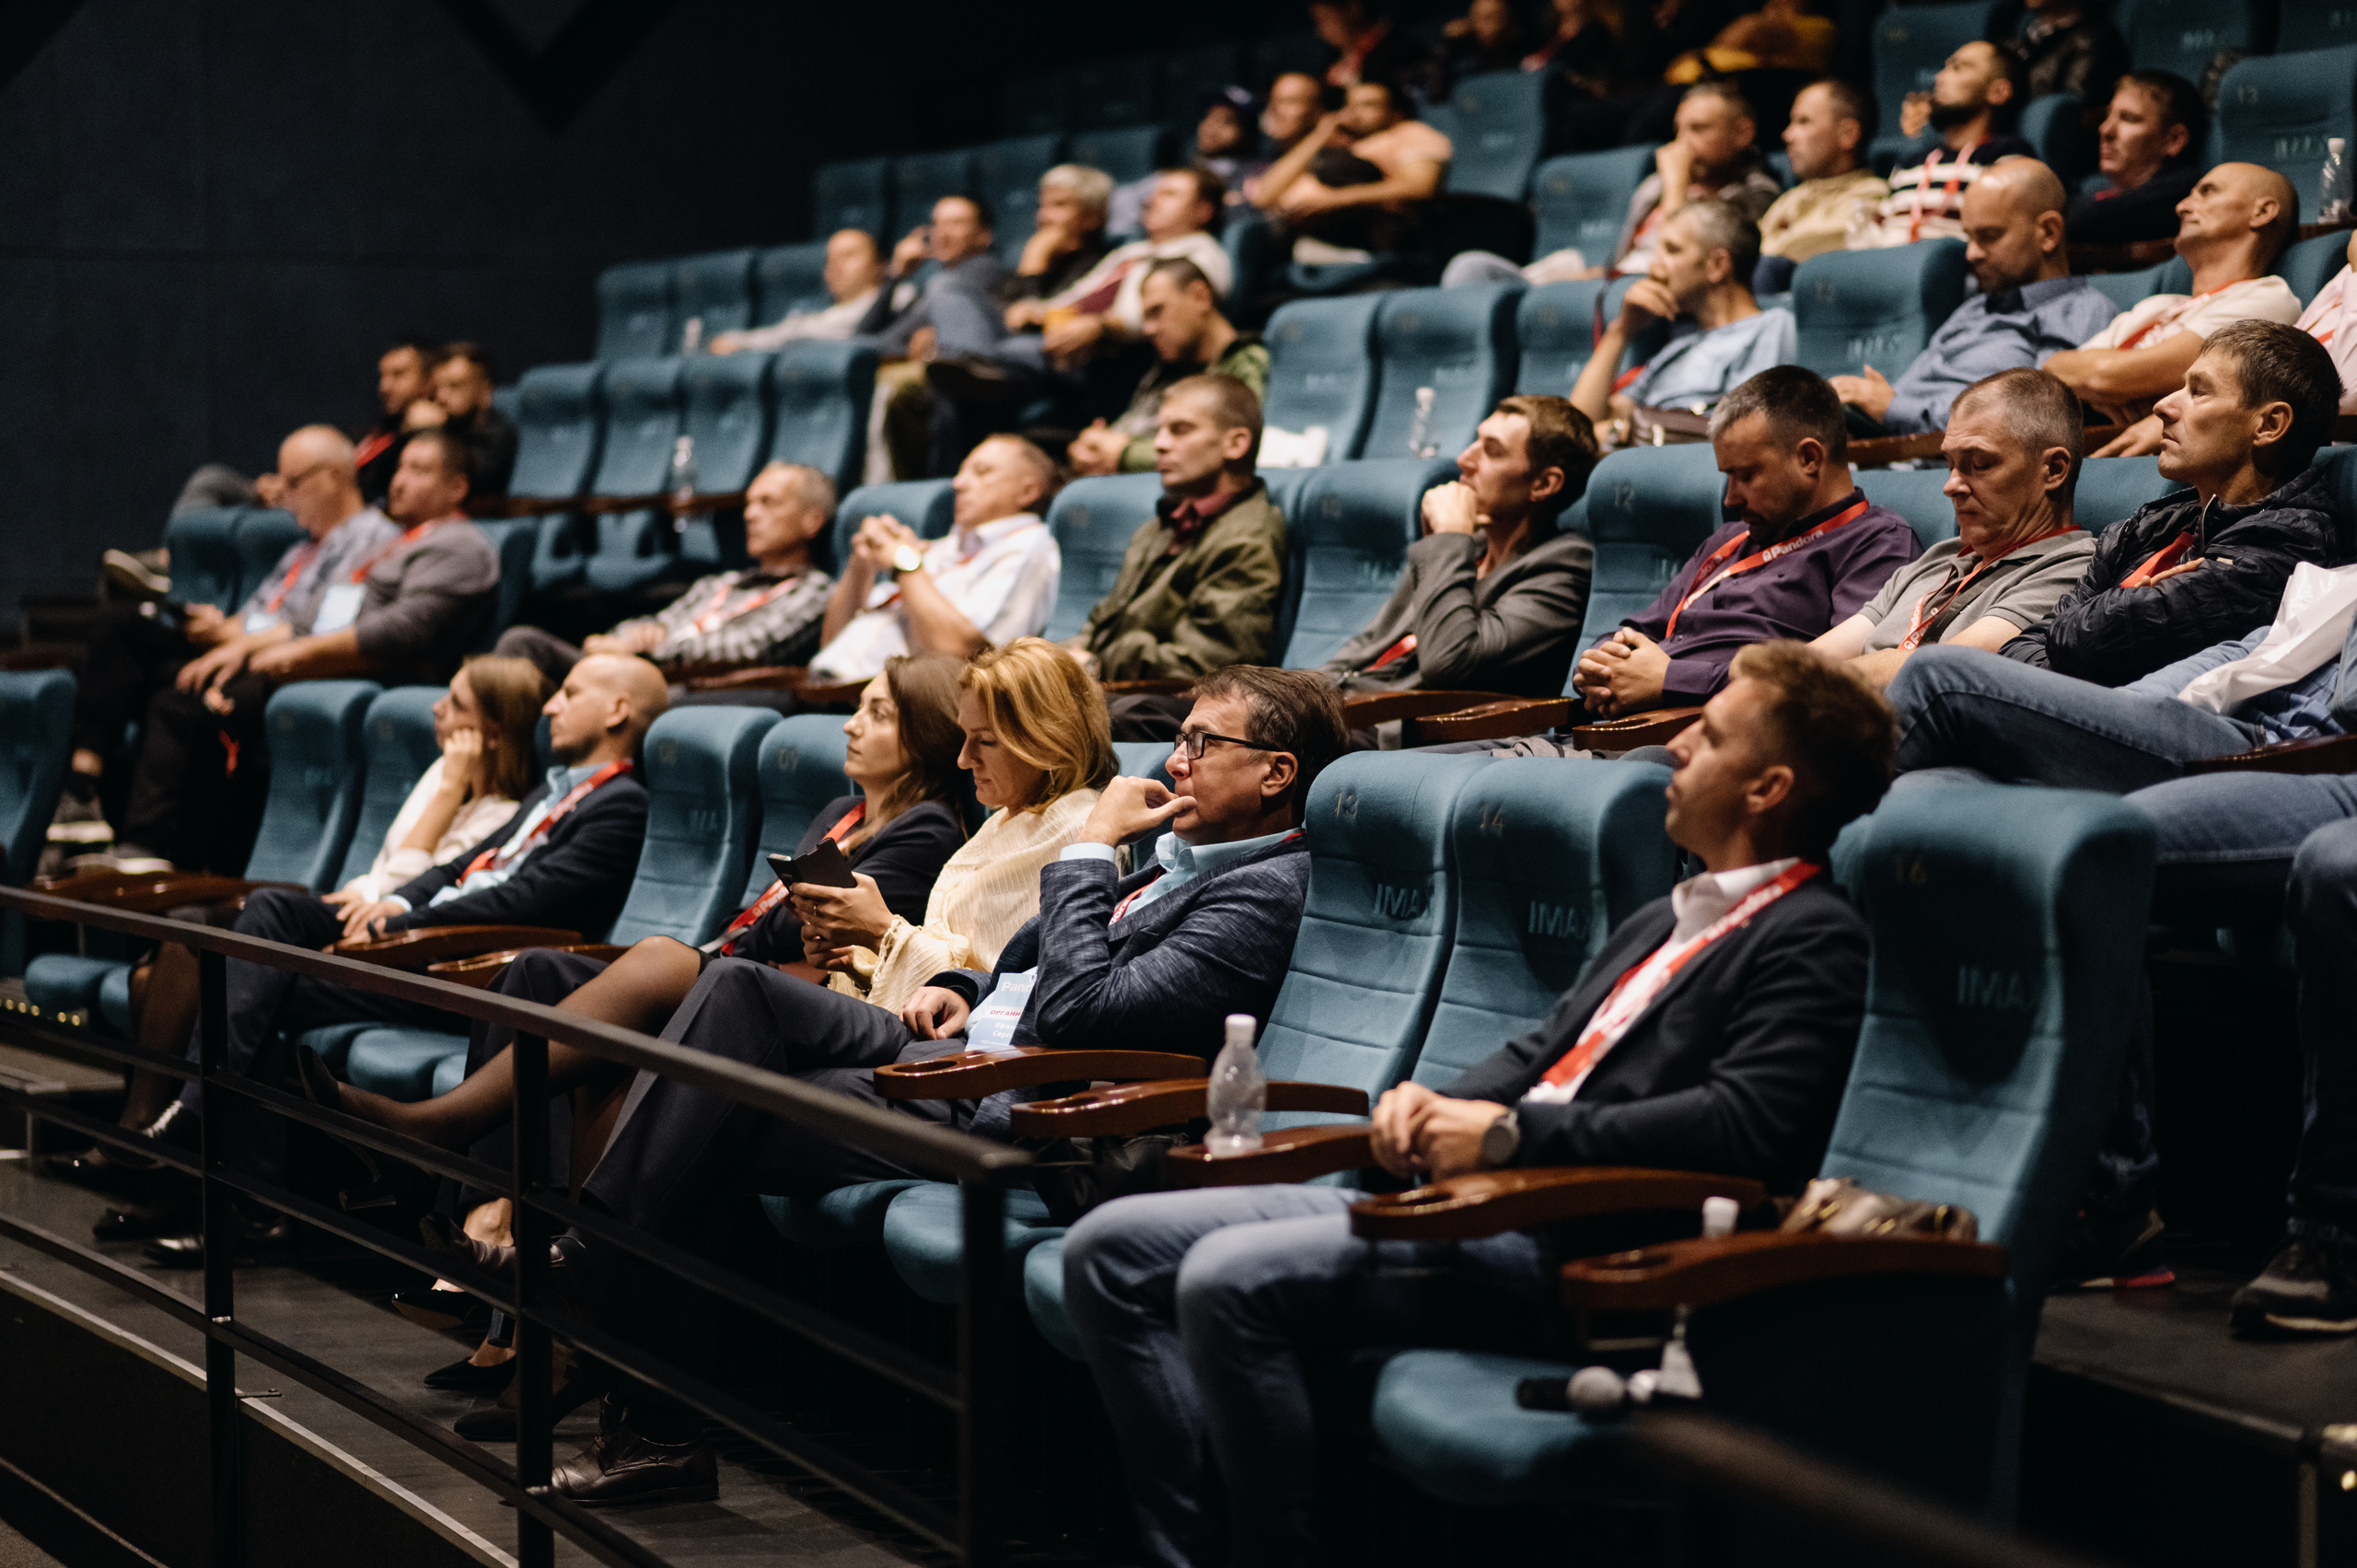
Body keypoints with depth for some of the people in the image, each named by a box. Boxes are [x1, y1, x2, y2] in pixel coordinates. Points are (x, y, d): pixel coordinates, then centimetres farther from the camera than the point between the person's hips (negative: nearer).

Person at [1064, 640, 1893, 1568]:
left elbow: (1748, 1128, -20)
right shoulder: (1663, 923, 25)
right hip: (1461, 1200, 10)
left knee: (1231, 1281, -30)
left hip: (1565, 1245, -10)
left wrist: (1510, 1133, -16)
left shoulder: (1814, 940, -6)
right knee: (1110, 1251, 0)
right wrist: (1432, 1107, 4)